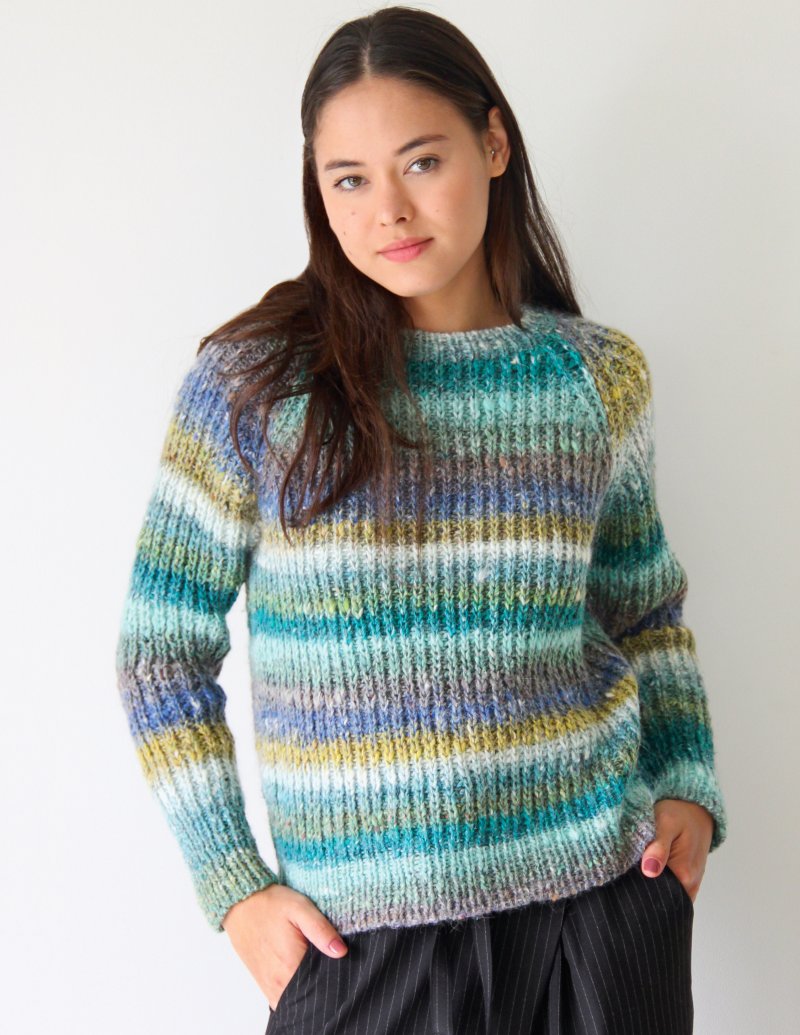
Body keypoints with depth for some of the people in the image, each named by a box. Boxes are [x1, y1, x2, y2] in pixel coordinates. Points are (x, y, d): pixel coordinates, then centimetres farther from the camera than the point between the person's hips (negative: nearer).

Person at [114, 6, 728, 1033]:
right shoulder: (252, 377, -6)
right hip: (364, 928, -2)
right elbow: (163, 647, -2)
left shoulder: (600, 375, 1)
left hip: (601, 882, 2)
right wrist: (232, 884, -5)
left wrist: (687, 789, 2)